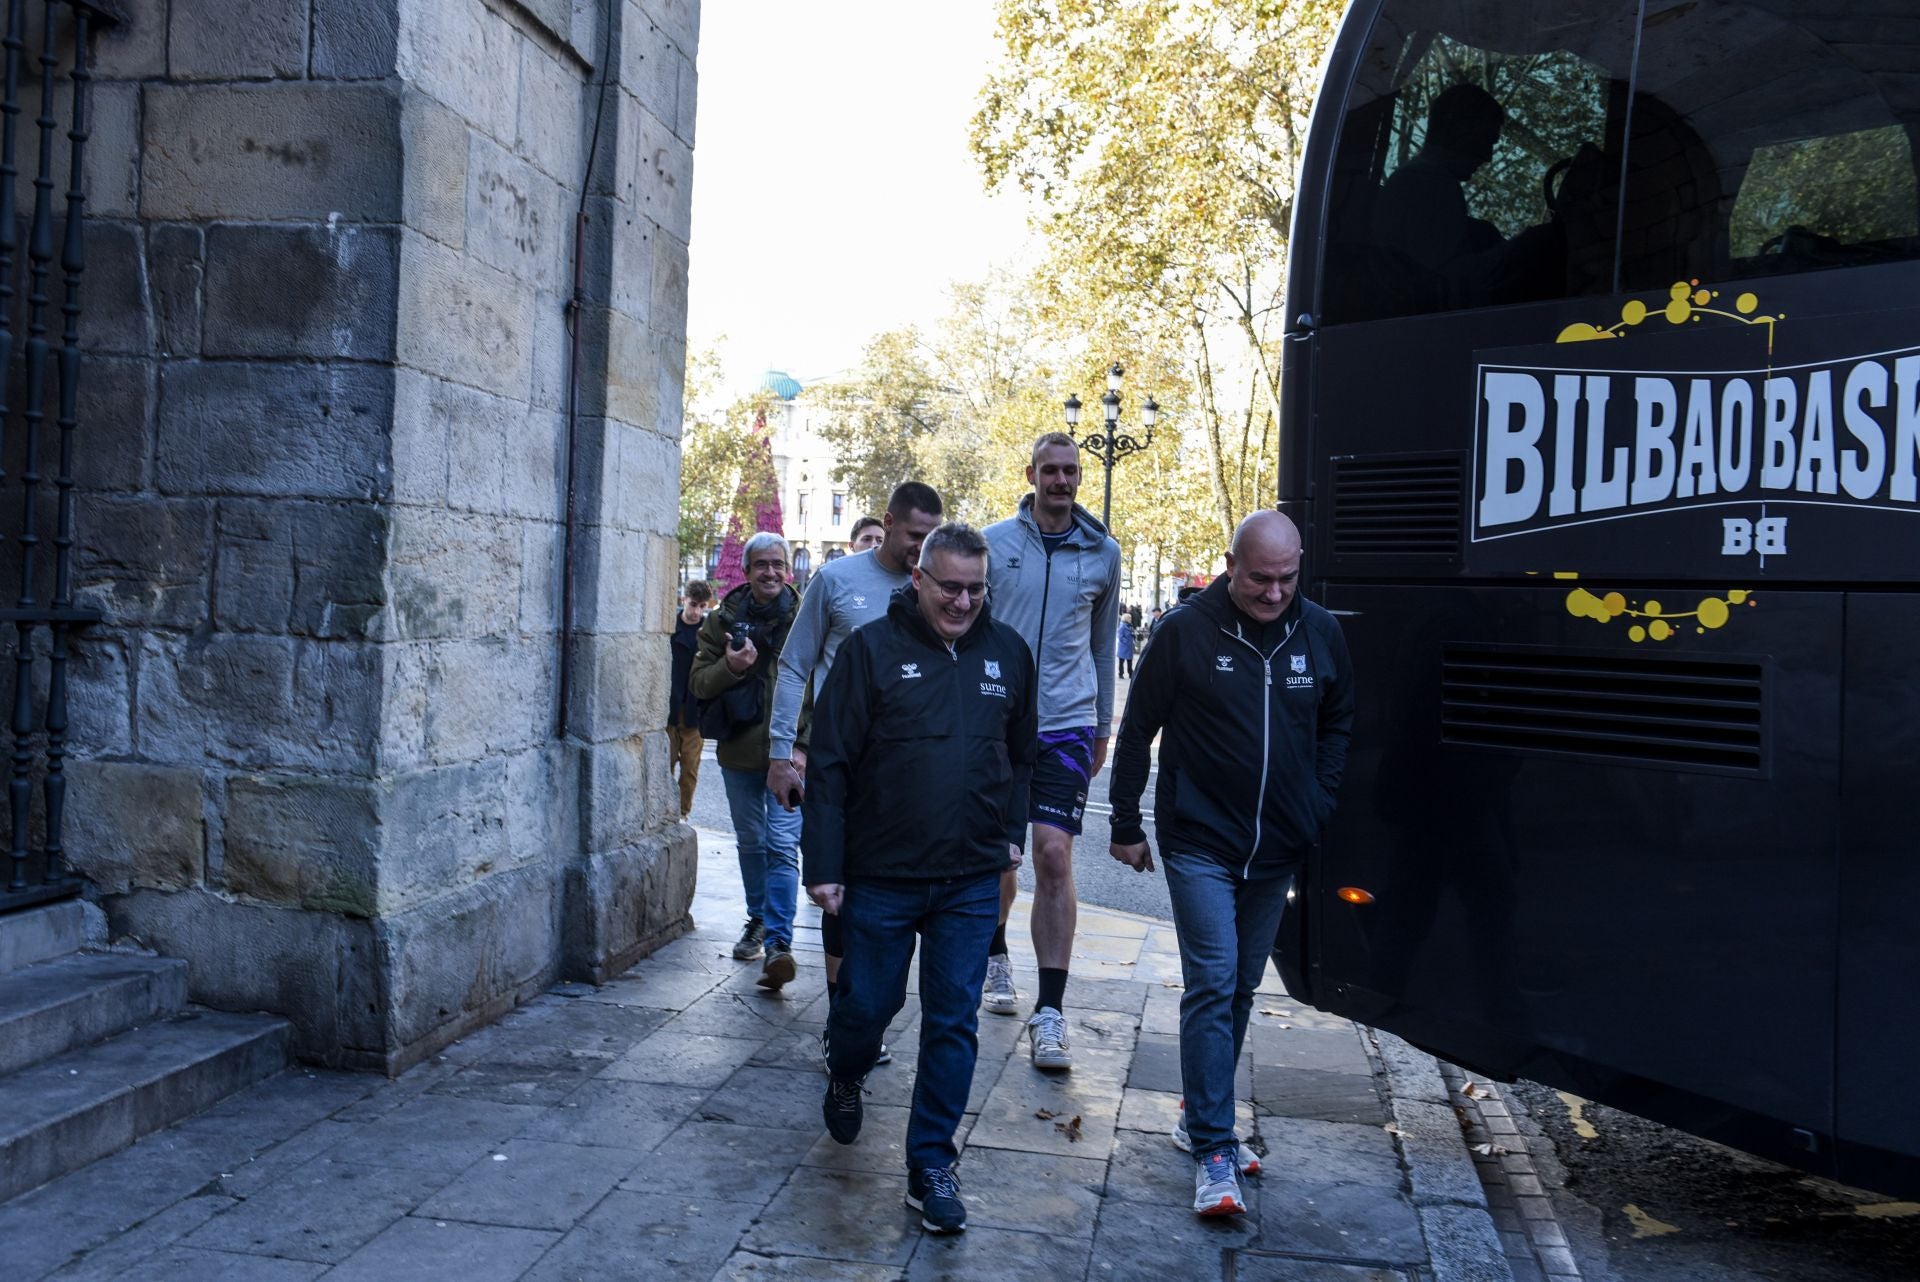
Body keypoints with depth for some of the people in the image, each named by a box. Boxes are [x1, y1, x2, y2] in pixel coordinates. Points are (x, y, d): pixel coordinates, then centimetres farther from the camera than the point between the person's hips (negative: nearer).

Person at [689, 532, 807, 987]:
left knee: (782, 845, -12)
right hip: (740, 751, 4)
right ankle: (758, 921, 35)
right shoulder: (724, 619, 4)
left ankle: (778, 943, -14)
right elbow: (698, 683, 6)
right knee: (751, 843, 17)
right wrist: (729, 667, -16)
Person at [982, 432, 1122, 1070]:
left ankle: (1050, 1014, -8)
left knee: (1054, 856, -12)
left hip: (1066, 726, -1)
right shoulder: (995, 543, 1)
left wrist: (1103, 725, 17)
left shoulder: (1103, 552, 5)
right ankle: (997, 957, 39)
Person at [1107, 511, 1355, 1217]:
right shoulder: (1185, 630, -9)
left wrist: (1321, 815, 6)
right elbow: (1137, 730, -2)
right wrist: (1126, 826, 0)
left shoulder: (1320, 633, 1)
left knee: (1241, 988, 14)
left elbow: (1337, 728, 14)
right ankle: (1214, 1150, -2)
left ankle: (1202, 1116, 30)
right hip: (1199, 843, -4)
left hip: (1277, 850, 4)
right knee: (1213, 985, -9)